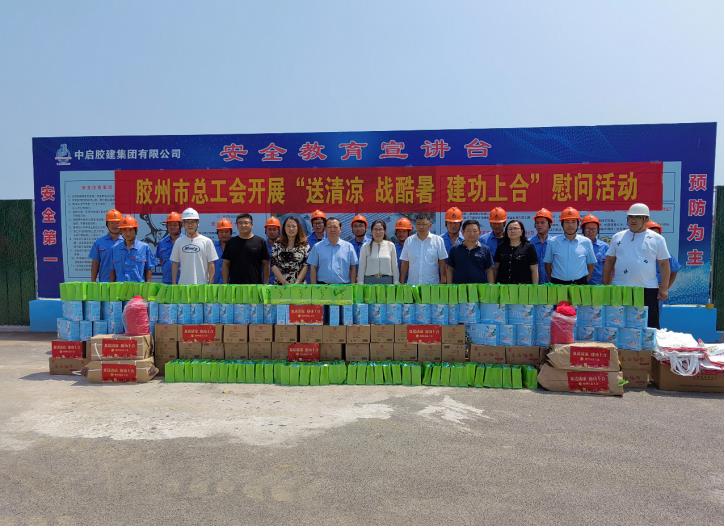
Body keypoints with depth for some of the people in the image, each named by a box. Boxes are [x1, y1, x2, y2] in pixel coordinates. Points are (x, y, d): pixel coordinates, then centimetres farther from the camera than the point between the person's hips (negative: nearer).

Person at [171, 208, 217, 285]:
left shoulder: (206, 241, -1)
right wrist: (174, 283, 5)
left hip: (202, 285, -2)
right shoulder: (179, 241, 7)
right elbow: (175, 264, 10)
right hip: (183, 285, 2)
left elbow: (211, 264, -1)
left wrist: (210, 284, -7)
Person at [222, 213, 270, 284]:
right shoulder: (231, 243, 5)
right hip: (235, 286, 1)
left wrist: (266, 283, -2)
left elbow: (266, 264, 2)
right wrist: (225, 284, 0)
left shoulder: (260, 242, 1)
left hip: (255, 285, -1)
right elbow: (226, 264, 7)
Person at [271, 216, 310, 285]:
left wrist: (297, 283, -13)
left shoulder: (304, 245, 3)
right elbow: (273, 265, 0)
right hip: (280, 284, 1)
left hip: (299, 285, -1)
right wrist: (285, 282, -10)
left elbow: (306, 266, -2)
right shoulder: (277, 245, 6)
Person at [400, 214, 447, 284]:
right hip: (412, 285, 2)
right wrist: (402, 283, 4)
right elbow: (405, 264, 7)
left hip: (432, 285, -1)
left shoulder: (438, 240, 0)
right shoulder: (408, 241, 5)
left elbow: (442, 263, 1)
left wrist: (443, 282, -4)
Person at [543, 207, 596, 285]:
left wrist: (586, 281, 8)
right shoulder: (552, 242, 1)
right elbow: (547, 263, 9)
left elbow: (591, 264, 12)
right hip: (558, 284, -1)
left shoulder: (586, 242, 4)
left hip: (580, 284, 1)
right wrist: (552, 281, 6)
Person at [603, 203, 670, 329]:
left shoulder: (657, 239, 3)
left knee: (650, 326, 4)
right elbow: (609, 262, 11)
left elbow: (664, 264, 2)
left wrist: (664, 289, -5)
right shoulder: (617, 237, 9)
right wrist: (606, 286, 7)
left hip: (648, 290, -2)